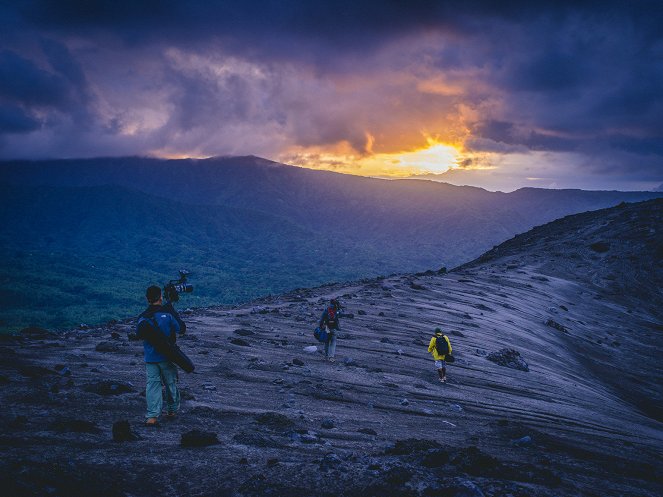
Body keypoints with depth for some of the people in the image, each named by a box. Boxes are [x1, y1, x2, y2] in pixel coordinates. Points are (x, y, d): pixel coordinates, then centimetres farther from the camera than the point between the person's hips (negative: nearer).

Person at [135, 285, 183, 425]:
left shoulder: (142, 317, 0)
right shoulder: (167, 313, -11)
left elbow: (138, 334, 13)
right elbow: (180, 328, -2)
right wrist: (173, 310, 7)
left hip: (150, 357, 2)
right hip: (167, 356, -2)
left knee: (152, 384, 2)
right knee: (171, 383, 14)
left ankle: (152, 416, -9)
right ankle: (172, 410, 28)